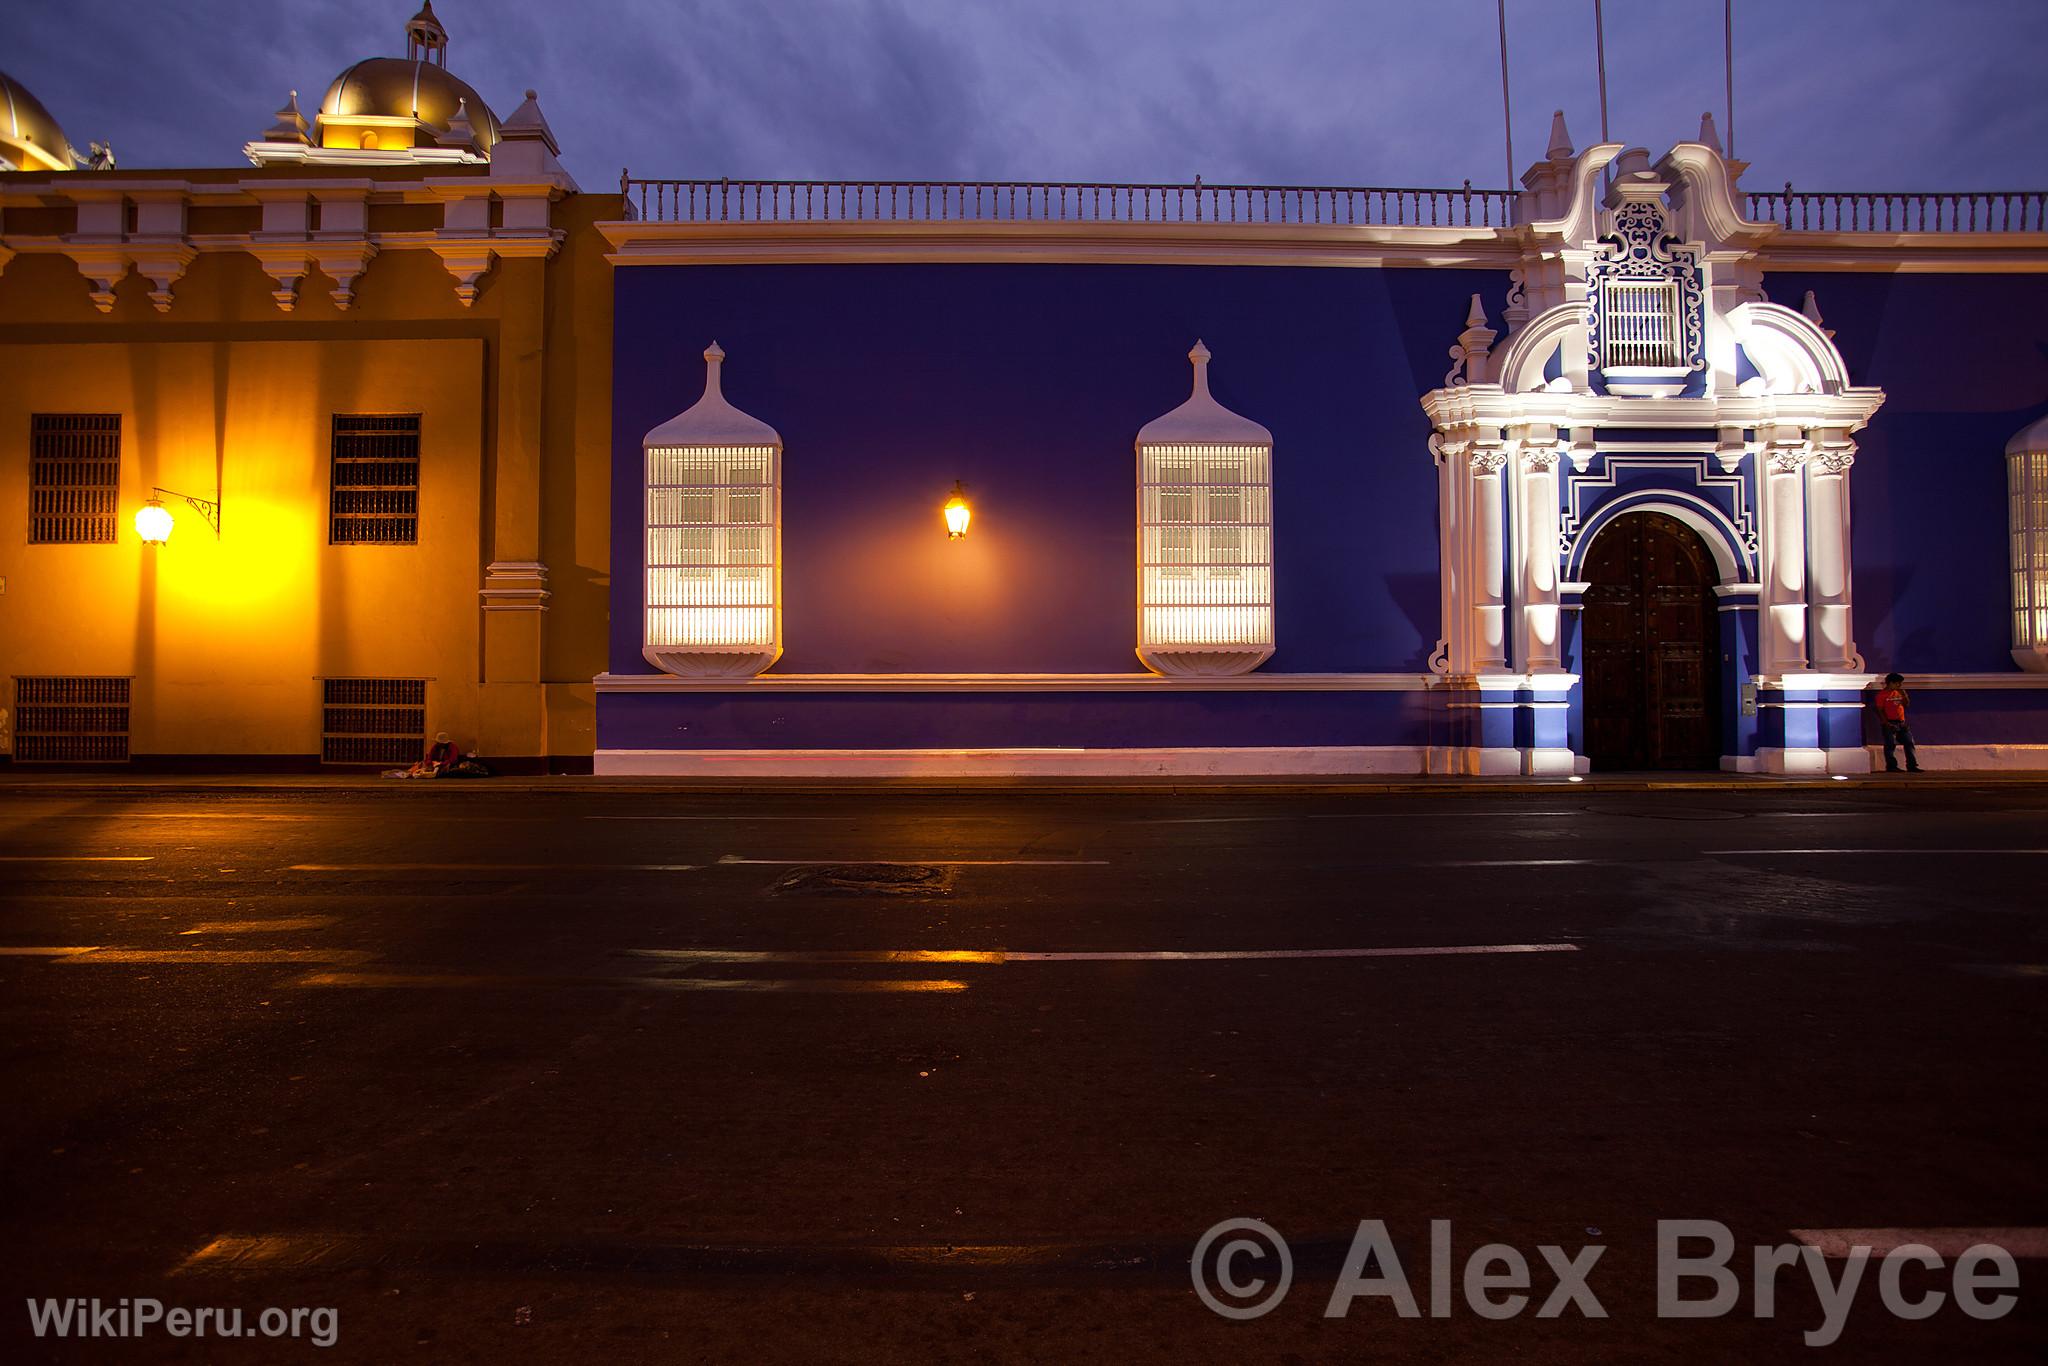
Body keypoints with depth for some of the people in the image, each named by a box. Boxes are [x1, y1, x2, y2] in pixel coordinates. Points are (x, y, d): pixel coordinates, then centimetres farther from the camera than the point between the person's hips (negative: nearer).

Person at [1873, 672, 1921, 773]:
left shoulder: (1899, 692, 11)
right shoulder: (1882, 694, -8)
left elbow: (1906, 704, 14)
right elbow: (1880, 710, -10)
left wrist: (1904, 694, -1)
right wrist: (1886, 723, -16)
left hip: (1901, 722, 7)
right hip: (1889, 724, -7)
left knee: (1909, 743, 5)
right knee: (1890, 745, -2)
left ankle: (1912, 766, 10)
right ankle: (1891, 767, 5)